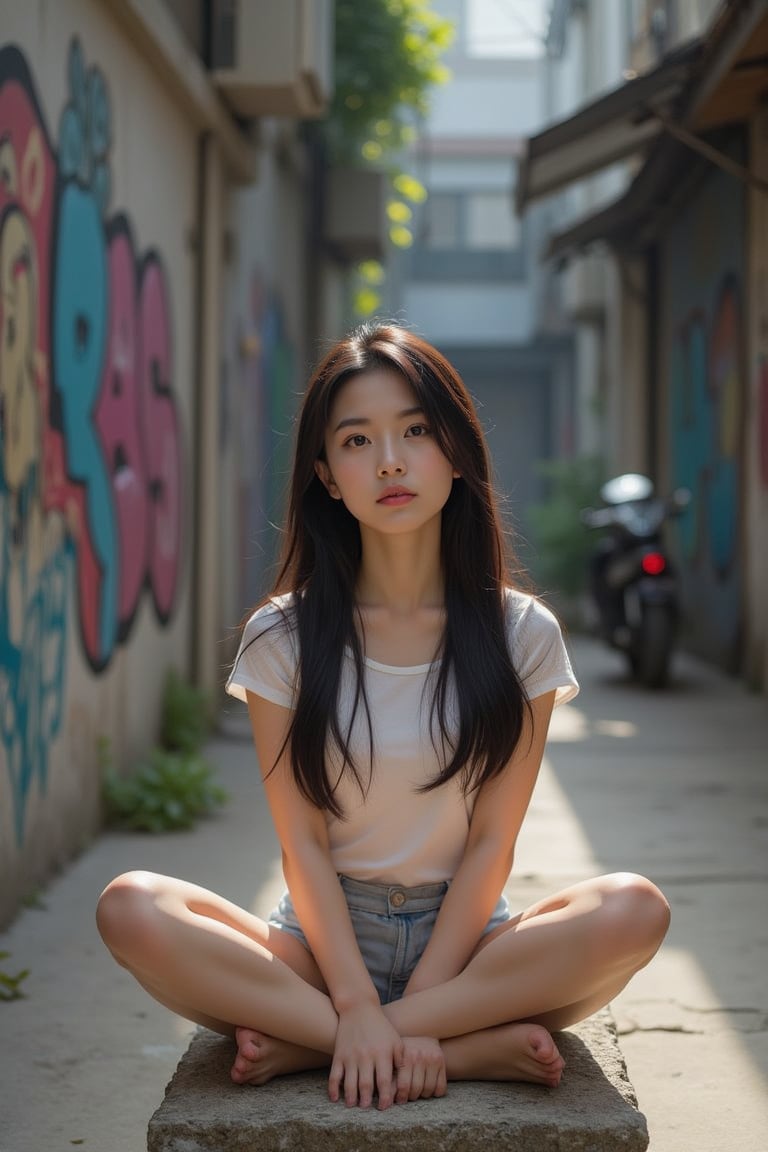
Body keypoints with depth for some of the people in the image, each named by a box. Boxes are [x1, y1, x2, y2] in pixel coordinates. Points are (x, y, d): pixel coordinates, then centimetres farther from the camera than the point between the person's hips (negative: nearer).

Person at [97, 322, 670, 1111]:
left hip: (464, 939, 1)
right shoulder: (282, 638, -1)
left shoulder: (521, 633, -1)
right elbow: (303, 843, -6)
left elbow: (491, 841, -6)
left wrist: (409, 1010, -17)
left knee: (633, 910, -30)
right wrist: (357, 1007, -20)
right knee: (131, 909, -28)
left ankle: (303, 1044, -25)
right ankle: (472, 1049, -28)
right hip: (323, 941, 0)